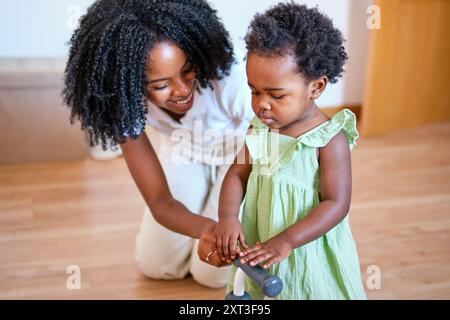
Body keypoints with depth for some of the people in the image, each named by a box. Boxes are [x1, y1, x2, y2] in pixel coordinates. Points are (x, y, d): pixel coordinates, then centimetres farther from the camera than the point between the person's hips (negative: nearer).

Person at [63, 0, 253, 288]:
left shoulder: (231, 75, -40)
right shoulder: (123, 99, -30)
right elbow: (159, 200, -28)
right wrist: (206, 229, -50)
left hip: (241, 149, -2)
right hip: (181, 147, 3)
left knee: (212, 273, 0)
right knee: (155, 265, 10)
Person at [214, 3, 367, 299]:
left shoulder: (330, 139, -21)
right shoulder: (260, 128, -4)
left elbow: (336, 204, -22)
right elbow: (237, 174, -2)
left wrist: (287, 240, -29)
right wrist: (227, 216, -20)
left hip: (311, 254, -5)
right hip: (261, 247, 5)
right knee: (267, 290, 22)